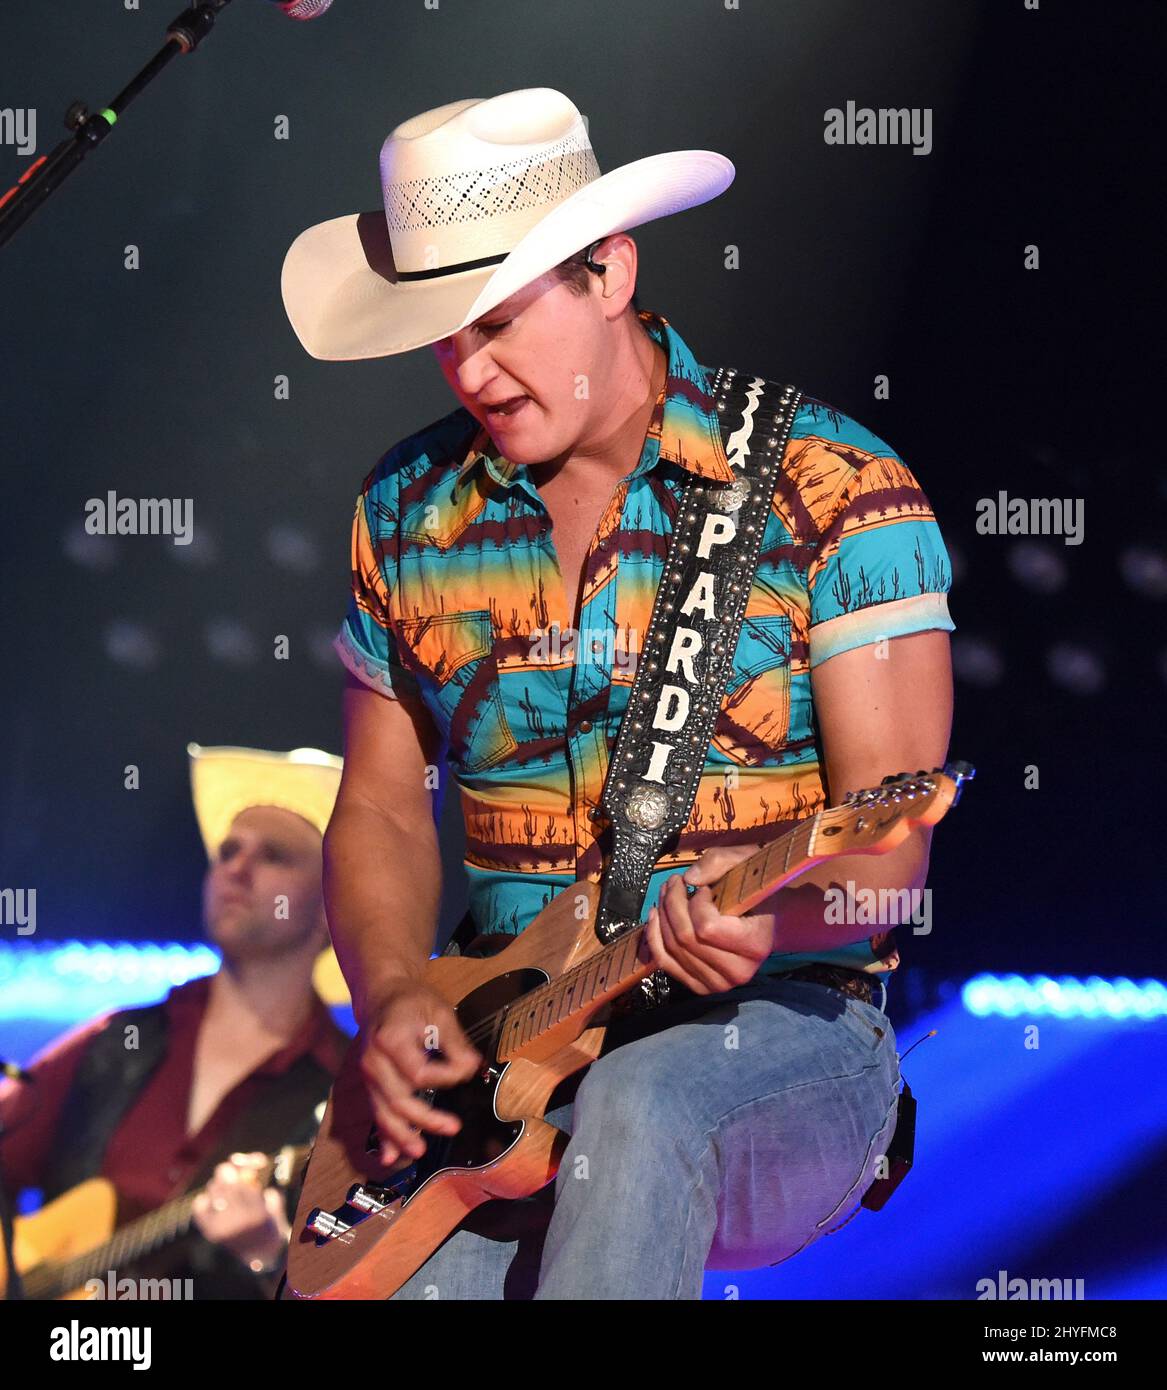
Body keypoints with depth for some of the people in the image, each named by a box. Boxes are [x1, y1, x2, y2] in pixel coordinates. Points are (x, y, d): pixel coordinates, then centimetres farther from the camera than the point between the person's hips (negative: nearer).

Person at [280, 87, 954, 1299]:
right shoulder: (409, 511, 8)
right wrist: (394, 998, -5)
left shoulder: (835, 491, -6)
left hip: (782, 1029, -3)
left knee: (640, 1105, -38)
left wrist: (772, 915, -33)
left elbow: (888, 849, -10)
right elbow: (381, 808, 15)